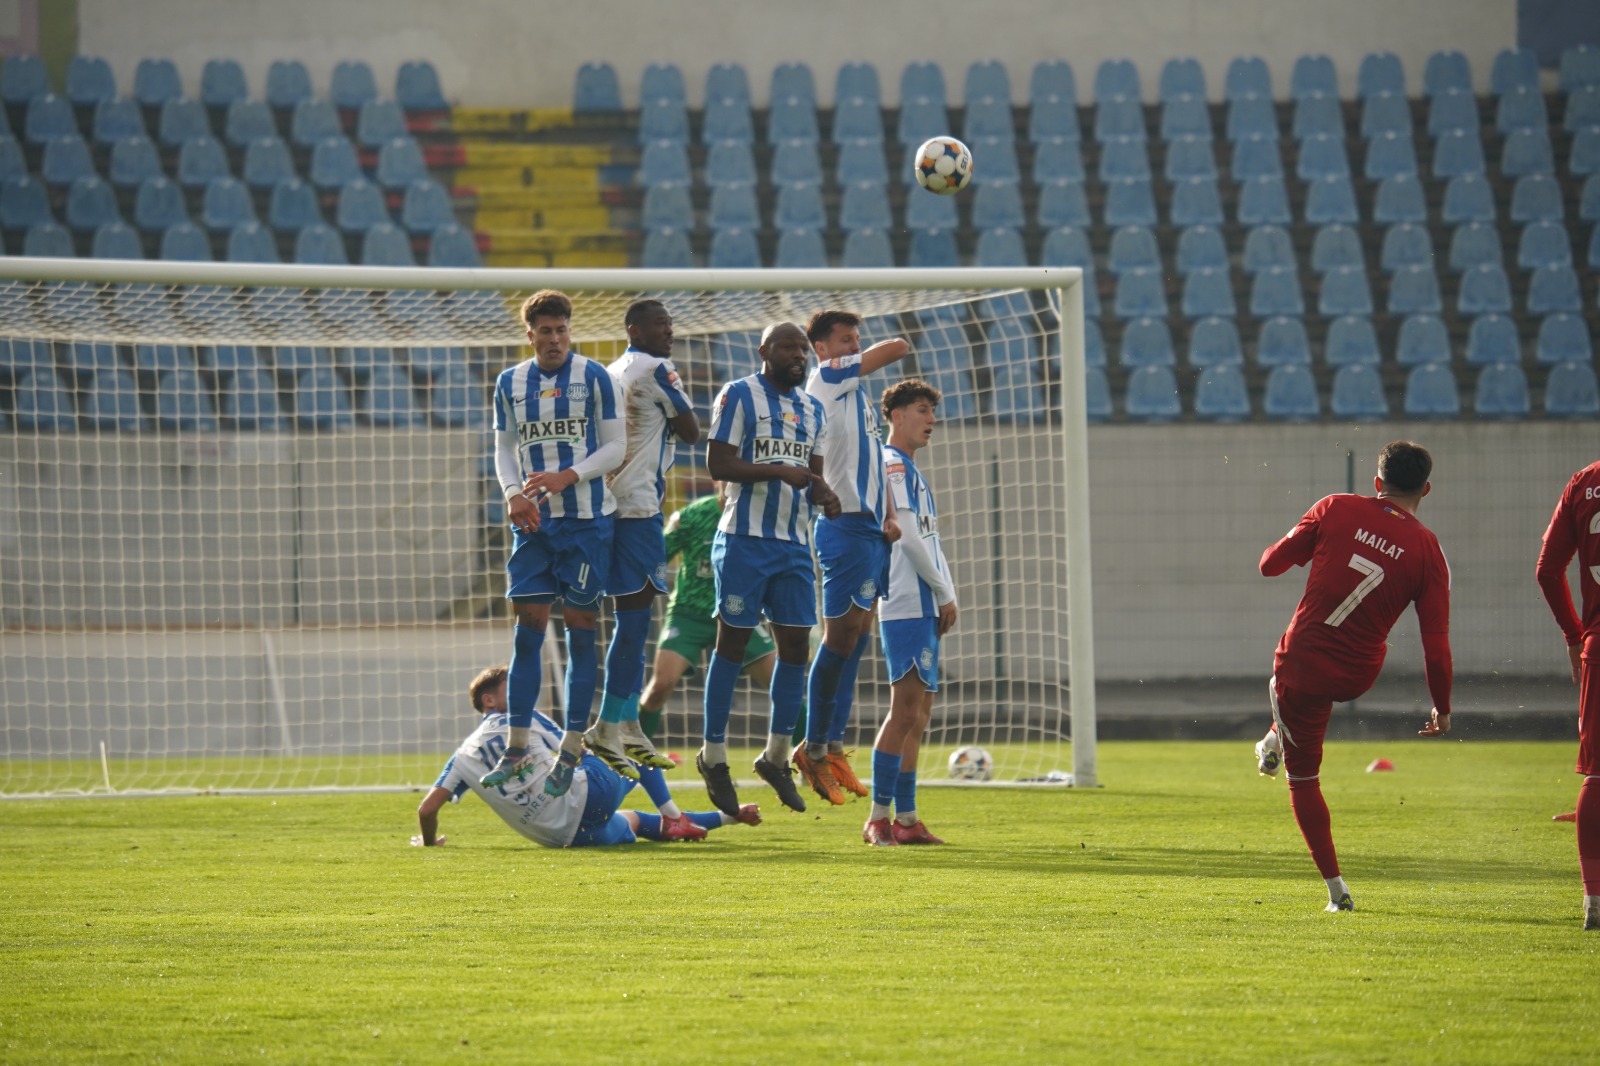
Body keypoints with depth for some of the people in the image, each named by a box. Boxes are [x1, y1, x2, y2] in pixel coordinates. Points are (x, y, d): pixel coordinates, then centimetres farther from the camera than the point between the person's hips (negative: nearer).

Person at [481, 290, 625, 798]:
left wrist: (566, 477, -15)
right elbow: (504, 448, 12)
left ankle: (571, 751, 2)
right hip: (533, 523, 3)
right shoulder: (510, 383, 9)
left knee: (580, 631, -2)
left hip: (587, 520, -3)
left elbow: (616, 446, -2)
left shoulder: (593, 377, -1)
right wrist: (513, 492, -8)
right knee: (527, 630, -3)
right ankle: (517, 747, 2)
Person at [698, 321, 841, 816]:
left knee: (796, 645, 4)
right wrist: (777, 471, -22)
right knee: (732, 641, -2)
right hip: (745, 539, -6)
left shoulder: (812, 408, 15)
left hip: (794, 543, 6)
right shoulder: (739, 395, -5)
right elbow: (718, 463, -12)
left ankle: (776, 756, 15)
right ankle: (714, 756, 7)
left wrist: (823, 493, -4)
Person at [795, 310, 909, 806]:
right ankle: (815, 747, -5)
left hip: (870, 527, 9)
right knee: (841, 637, -9)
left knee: (856, 637, 7)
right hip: (845, 526, -9)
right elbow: (898, 348, -10)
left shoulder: (857, 393, 21)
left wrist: (888, 515, 9)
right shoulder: (826, 378, -6)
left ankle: (833, 747, 8)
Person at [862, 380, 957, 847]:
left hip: (924, 607, 10)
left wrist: (946, 596, 11)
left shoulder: (910, 469, 23)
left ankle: (906, 817, 9)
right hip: (906, 606, -10)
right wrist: (944, 593, -6)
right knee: (906, 710, -13)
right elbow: (907, 536, -13)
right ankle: (878, 816, -13)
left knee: (916, 714, 8)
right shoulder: (891, 463, -8)